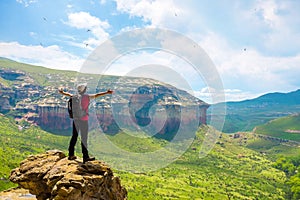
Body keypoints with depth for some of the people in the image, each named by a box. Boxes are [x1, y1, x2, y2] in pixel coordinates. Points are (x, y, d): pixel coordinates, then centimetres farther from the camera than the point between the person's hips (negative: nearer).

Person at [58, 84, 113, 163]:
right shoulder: (87, 97, -11)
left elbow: (68, 94, 25)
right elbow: (97, 95, -12)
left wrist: (62, 92, 44)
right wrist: (107, 92, -7)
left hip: (76, 120, 6)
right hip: (83, 120, -6)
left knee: (74, 136, 15)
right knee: (84, 139, -1)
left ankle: (71, 155, 23)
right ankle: (85, 157, 5)